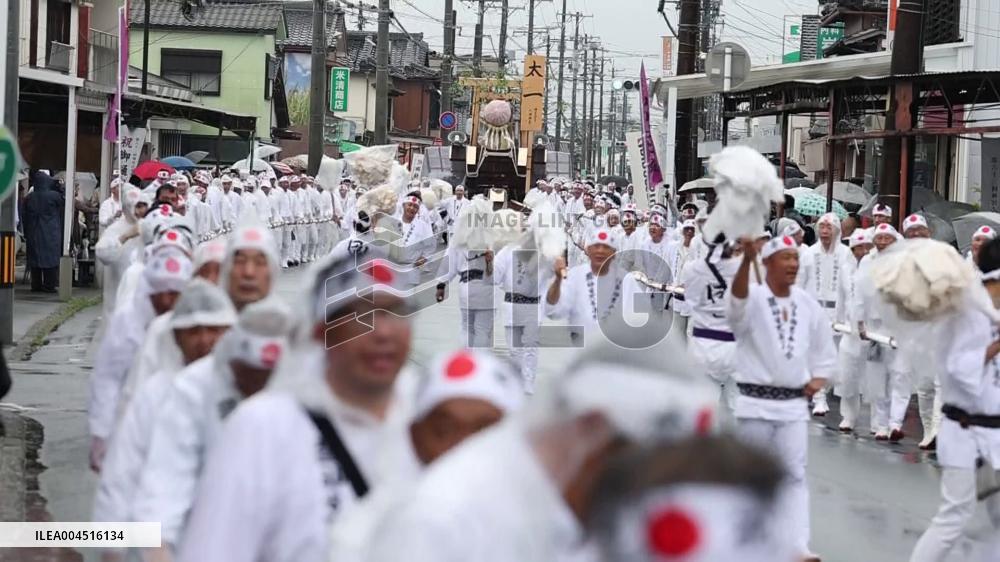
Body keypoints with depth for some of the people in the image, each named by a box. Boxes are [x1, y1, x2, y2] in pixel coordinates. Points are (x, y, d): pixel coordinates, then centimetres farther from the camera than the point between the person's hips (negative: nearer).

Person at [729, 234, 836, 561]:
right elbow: (738, 294, -36)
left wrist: (818, 380, 0)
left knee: (795, 475, -2)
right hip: (755, 402, -3)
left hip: (794, 404, 3)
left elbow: (825, 350, 19)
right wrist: (747, 259, -54)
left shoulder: (808, 305, 6)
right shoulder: (753, 299, -9)